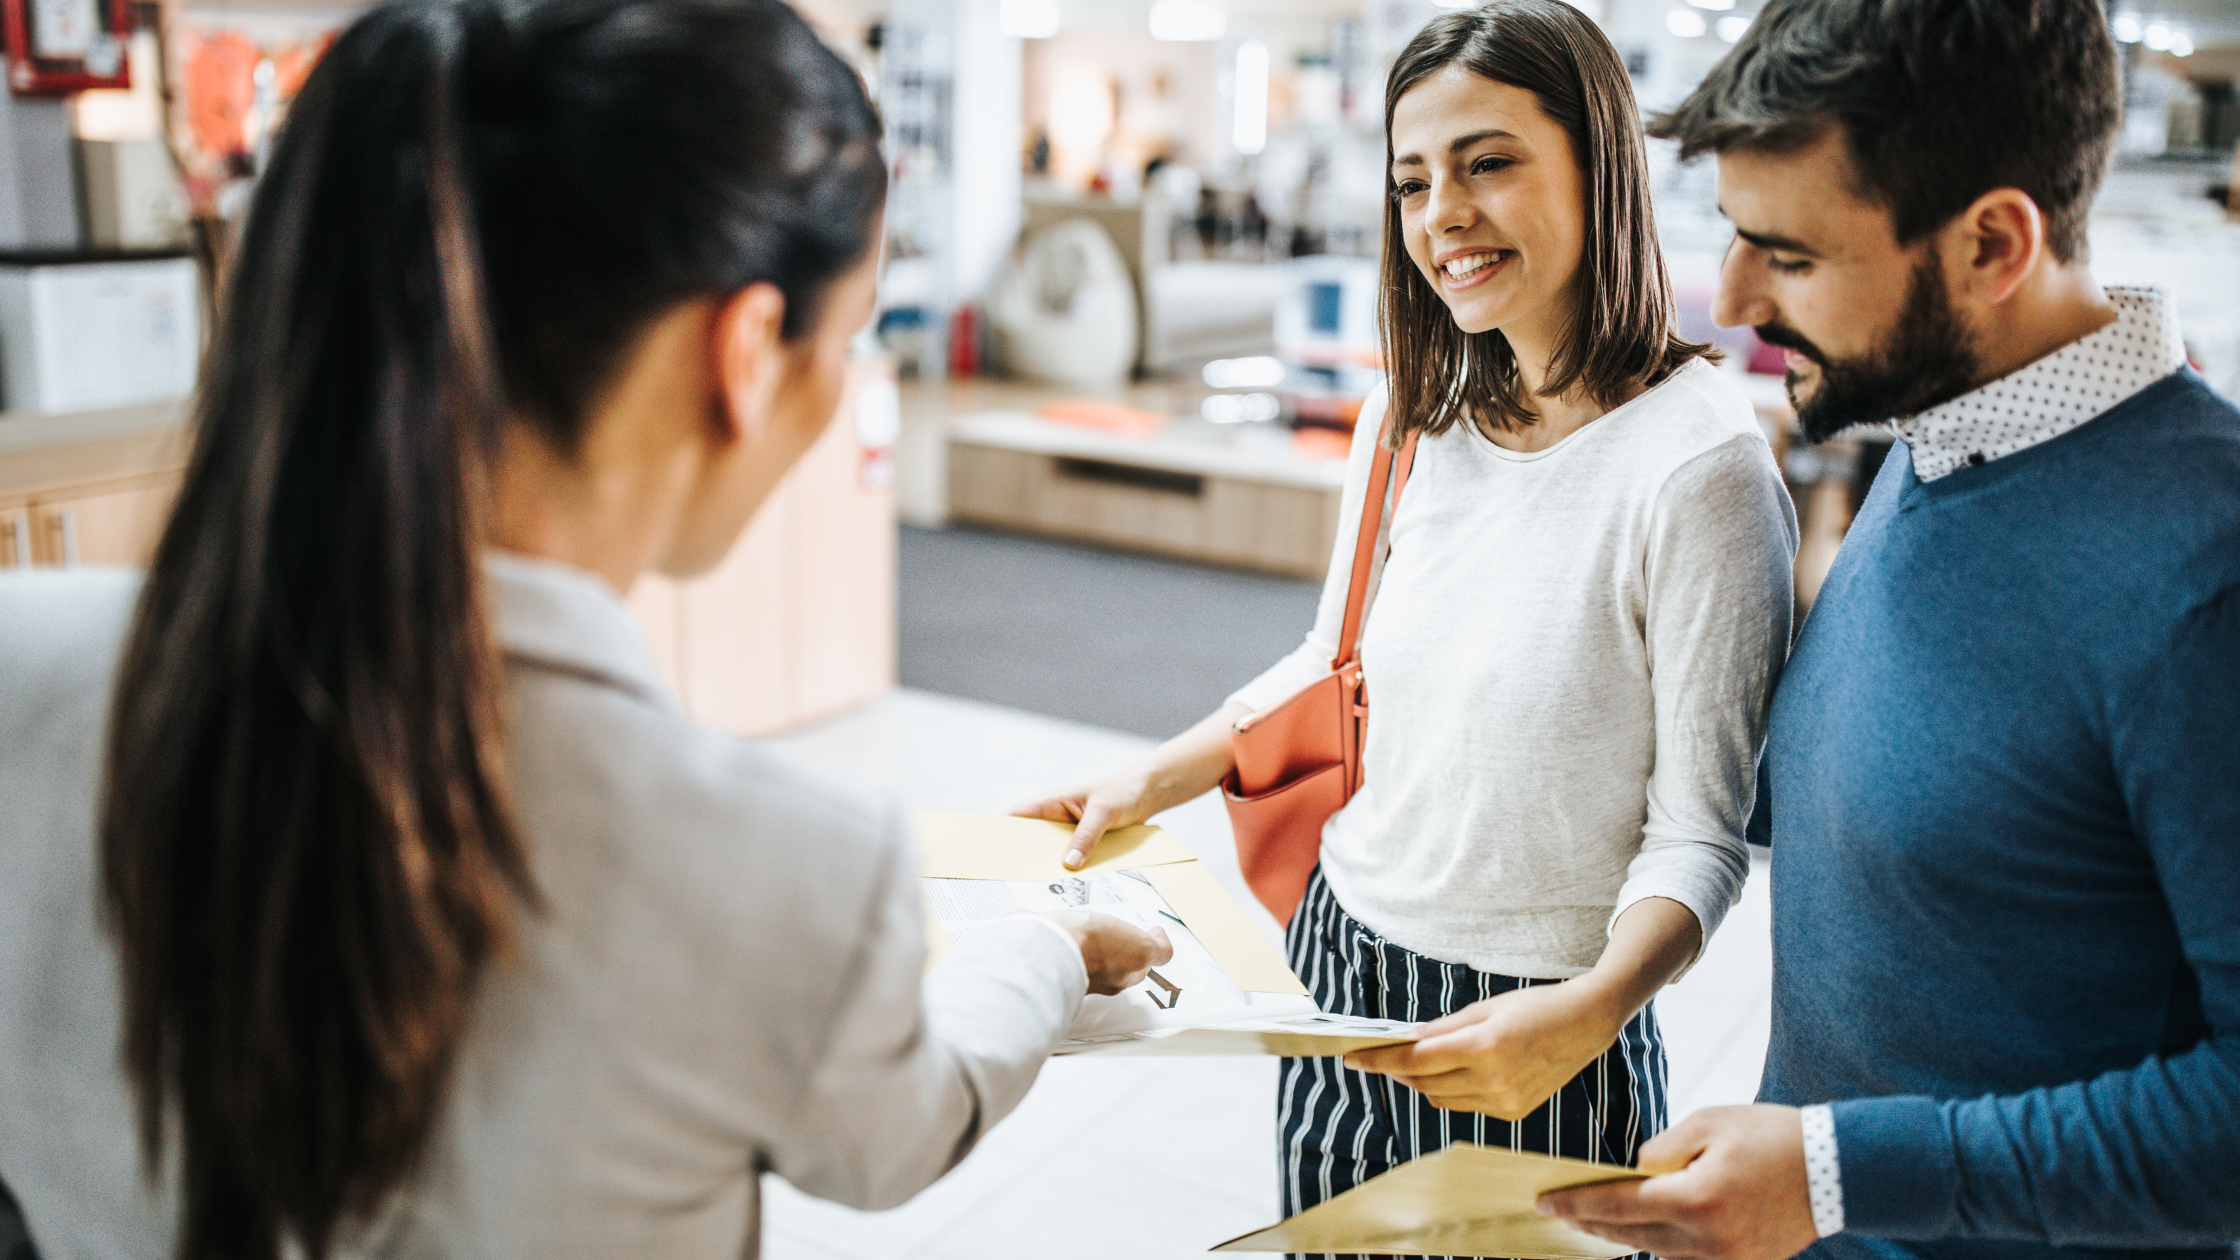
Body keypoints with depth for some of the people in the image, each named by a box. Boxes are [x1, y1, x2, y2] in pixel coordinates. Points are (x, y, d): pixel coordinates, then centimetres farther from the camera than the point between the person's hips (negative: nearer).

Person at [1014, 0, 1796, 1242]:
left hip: (1523, 1031, -5)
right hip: (1338, 965, 6)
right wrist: (1145, 786, 9)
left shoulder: (1695, 459, -19)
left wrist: (1588, 1011, -32)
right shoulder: (1410, 423, 1)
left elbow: (1701, 830, -17)